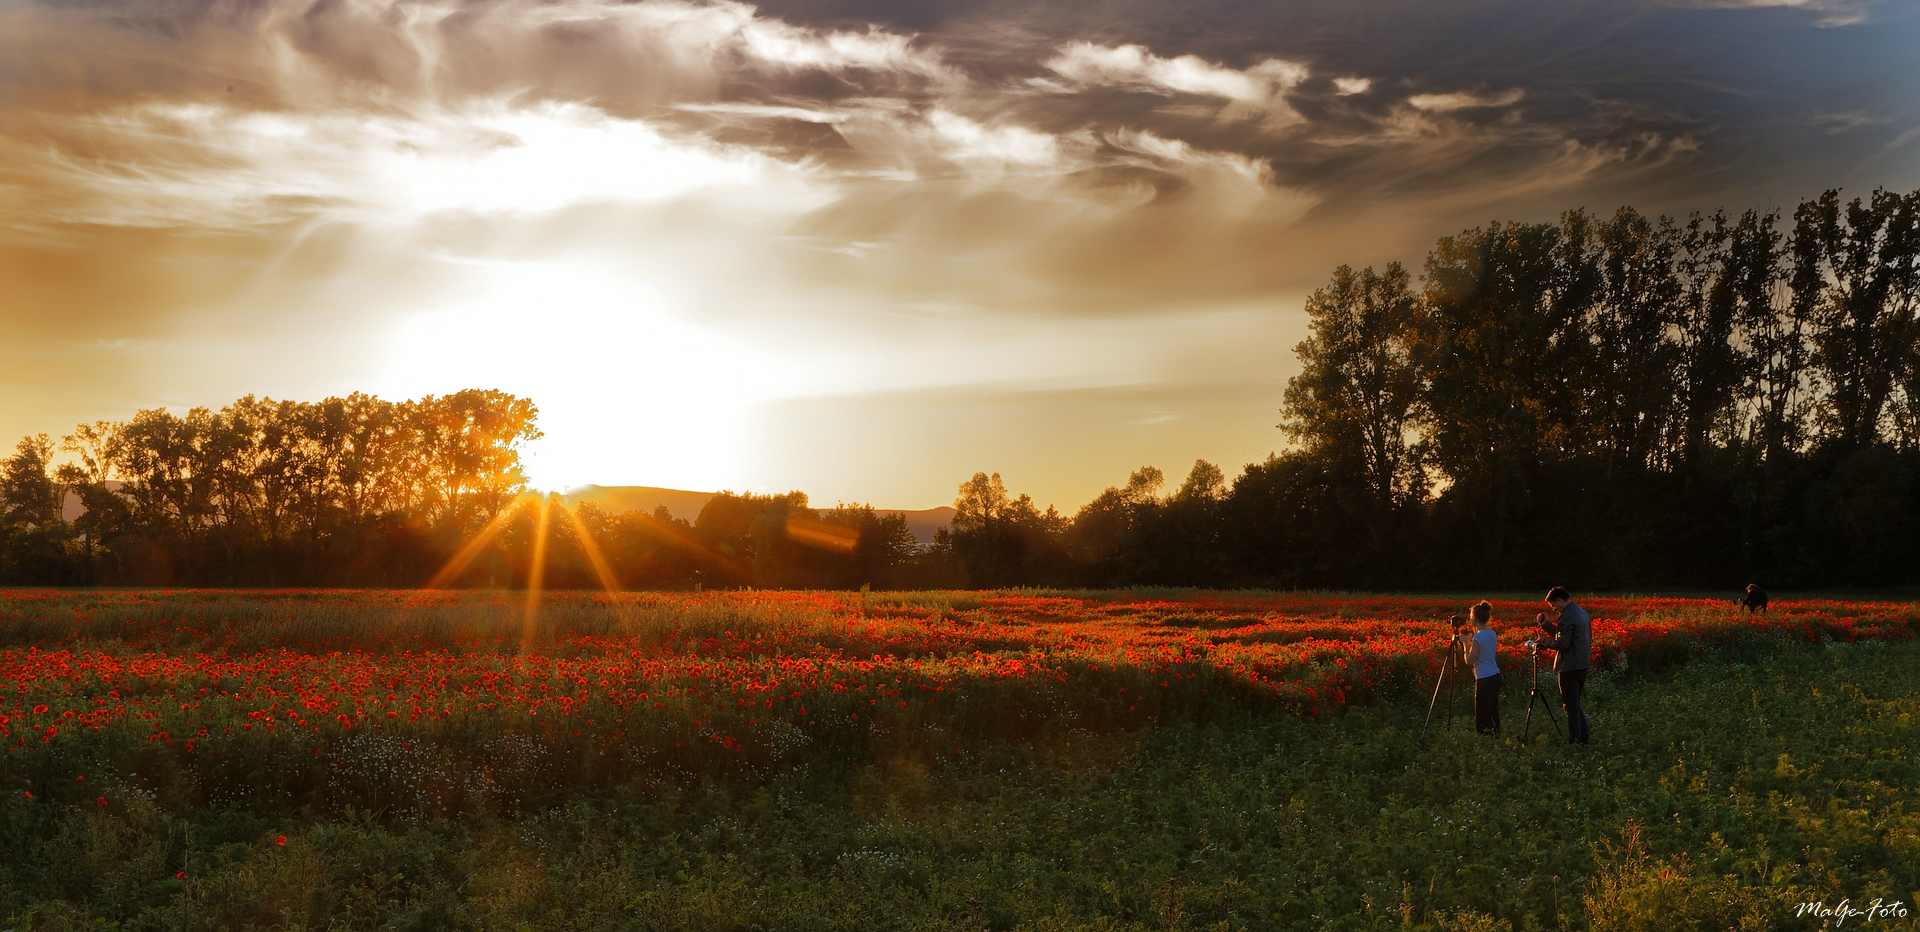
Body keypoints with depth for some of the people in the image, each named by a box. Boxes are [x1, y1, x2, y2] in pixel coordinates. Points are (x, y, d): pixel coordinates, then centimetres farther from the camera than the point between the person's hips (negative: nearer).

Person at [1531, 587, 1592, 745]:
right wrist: (1546, 624, 9)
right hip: (1583, 665, 9)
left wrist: (1544, 642, -7)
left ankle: (1574, 741, 1)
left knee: (1571, 705, -2)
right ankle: (1584, 738, 18)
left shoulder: (1566, 616, -18)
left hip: (1569, 666, -9)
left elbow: (1562, 644, -20)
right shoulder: (1582, 613, 13)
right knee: (1575, 704, 17)